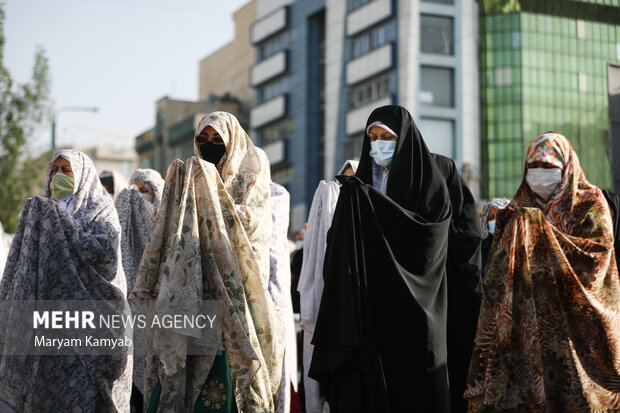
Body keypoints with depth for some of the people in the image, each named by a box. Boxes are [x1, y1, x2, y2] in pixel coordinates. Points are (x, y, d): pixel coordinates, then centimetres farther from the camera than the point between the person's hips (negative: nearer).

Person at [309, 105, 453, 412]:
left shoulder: (427, 181, 2)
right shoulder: (363, 184, 15)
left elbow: (427, 230, -15)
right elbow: (341, 245, 10)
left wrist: (368, 200, -16)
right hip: (365, 306, 4)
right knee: (359, 388, -4)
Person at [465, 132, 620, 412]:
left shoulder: (589, 204, 3)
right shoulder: (523, 207, 14)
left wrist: (541, 230, -14)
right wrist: (504, 224, -8)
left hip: (572, 314, -3)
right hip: (528, 313, 3)